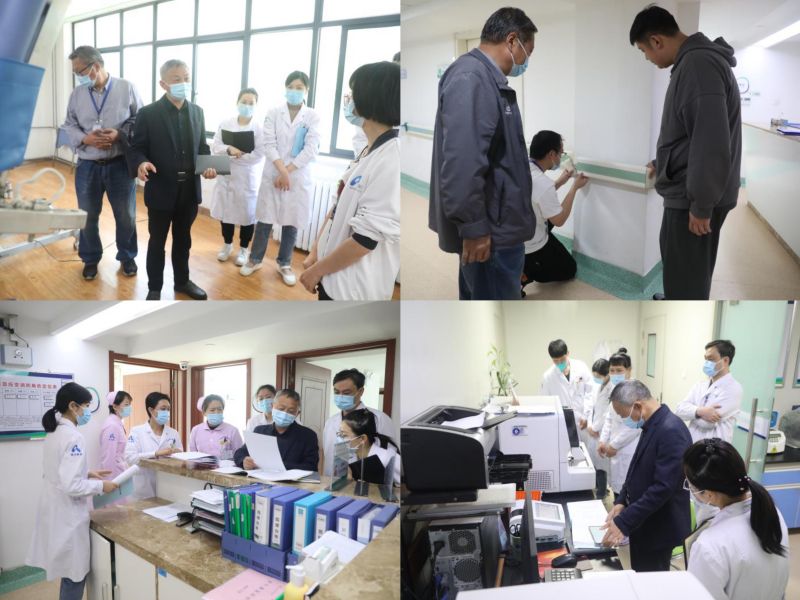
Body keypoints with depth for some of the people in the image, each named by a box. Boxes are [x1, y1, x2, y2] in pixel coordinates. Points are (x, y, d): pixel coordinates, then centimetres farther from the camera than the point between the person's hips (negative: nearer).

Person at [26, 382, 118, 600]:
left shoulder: (54, 432, 7)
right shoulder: (73, 437, -22)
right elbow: (71, 485, -26)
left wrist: (87, 473, 13)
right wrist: (101, 486, -13)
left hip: (54, 509, 9)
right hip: (67, 513, -9)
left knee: (69, 570, 19)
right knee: (74, 573, 3)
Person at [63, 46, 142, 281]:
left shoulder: (126, 88, -3)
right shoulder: (77, 94, 2)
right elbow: (69, 126, 6)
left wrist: (121, 134, -16)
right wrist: (85, 139, -14)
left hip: (120, 164, -2)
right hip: (87, 165, 2)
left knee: (126, 216, 10)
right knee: (87, 216, 12)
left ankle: (127, 257, 30)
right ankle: (90, 259, 30)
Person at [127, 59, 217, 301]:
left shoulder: (197, 112, 6)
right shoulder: (148, 113, -9)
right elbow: (137, 148, -7)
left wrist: (208, 165, -8)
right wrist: (141, 163, -29)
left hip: (189, 190, 4)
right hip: (161, 191, -4)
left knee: (183, 239, 19)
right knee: (157, 242, 10)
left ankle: (182, 281, 35)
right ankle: (154, 288, 23)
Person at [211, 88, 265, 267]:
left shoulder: (260, 127, -8)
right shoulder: (226, 124, 3)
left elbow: (259, 155, -14)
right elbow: (215, 147, -1)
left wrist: (237, 155, -16)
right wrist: (229, 150, -20)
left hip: (248, 178, -3)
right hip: (226, 175, 3)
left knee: (247, 214, 6)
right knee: (226, 211, 12)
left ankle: (244, 249, 22)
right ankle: (227, 244, 31)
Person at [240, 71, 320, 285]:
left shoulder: (313, 116, -1)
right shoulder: (273, 113, 2)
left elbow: (311, 150, -8)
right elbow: (269, 145, -6)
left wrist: (287, 172, -13)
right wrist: (281, 171, -18)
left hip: (299, 177, 0)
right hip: (273, 175, 0)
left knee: (291, 223, 8)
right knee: (264, 220, 7)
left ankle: (284, 264, 24)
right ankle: (255, 259, 24)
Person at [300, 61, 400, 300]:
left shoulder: (391, 161, -24)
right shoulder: (368, 153, 7)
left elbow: (367, 237, -24)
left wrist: (318, 269, -13)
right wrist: (315, 254, 6)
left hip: (354, 288, -9)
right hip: (334, 276, 9)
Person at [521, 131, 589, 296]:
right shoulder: (543, 182, -28)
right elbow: (559, 220, -13)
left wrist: (560, 182, 16)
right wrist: (575, 187, -5)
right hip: (530, 246, -7)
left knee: (549, 216, 32)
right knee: (569, 270, 18)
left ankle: (520, 264, 17)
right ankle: (522, 275, -4)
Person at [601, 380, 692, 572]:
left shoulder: (671, 431, -25)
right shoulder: (653, 425, 5)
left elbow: (664, 487, -28)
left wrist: (624, 522, -27)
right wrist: (622, 501, 3)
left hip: (659, 528, -9)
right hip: (643, 524, 9)